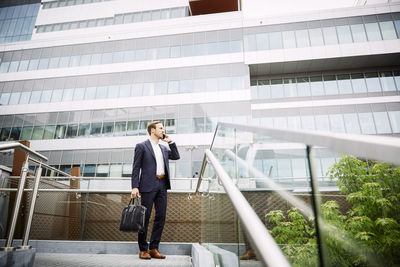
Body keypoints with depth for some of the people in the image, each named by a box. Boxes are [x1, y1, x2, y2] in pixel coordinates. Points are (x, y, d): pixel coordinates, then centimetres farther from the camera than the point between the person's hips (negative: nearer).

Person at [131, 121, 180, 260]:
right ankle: (143, 250, 13)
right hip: (148, 185, -6)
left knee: (161, 217, 5)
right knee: (145, 217, 0)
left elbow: (176, 156, 18)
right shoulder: (141, 146, 2)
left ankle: (153, 248, 15)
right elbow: (136, 168, -2)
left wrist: (170, 141, 12)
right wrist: (135, 187, -12)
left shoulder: (163, 148, 20)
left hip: (162, 185, 6)